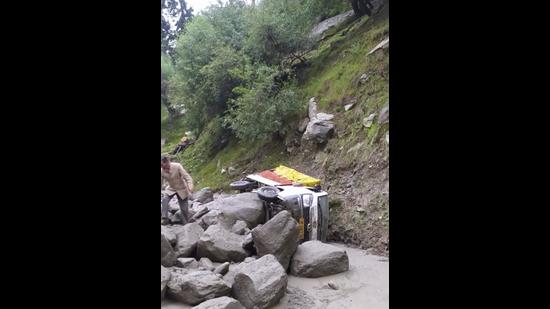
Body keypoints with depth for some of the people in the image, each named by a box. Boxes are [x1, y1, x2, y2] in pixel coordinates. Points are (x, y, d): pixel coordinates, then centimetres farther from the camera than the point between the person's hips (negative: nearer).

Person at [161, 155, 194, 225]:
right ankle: (164, 219, -20)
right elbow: (161, 183, -2)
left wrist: (190, 188, -40)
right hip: (171, 189, 3)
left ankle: (186, 224, 20)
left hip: (182, 189, -3)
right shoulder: (162, 170, -16)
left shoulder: (177, 166, -26)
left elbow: (188, 177, -26)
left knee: (184, 209, 1)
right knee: (164, 200, -26)